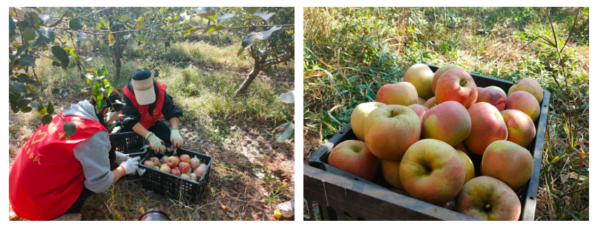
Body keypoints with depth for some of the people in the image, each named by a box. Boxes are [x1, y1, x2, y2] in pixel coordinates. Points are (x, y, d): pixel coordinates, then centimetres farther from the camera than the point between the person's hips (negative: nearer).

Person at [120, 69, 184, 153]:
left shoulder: (160, 90, -24)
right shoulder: (127, 93, -31)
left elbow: (172, 112, -24)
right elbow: (131, 121, -37)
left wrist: (175, 131, -44)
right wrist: (150, 137, -53)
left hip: (152, 123, 2)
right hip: (133, 127, -1)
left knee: (176, 141, -16)